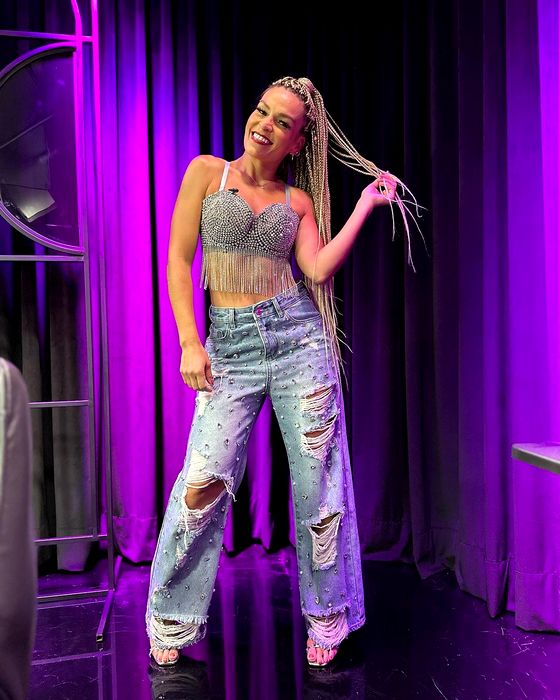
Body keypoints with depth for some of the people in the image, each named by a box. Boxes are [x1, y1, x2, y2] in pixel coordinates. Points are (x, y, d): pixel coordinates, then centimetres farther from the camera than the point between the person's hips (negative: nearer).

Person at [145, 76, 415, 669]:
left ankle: (325, 619, 21)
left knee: (317, 483, 2)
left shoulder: (298, 200, 12)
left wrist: (366, 204, 3)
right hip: (229, 345, -1)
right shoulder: (207, 172, 9)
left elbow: (318, 268, -4)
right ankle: (171, 624, 11)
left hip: (298, 335, 2)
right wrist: (190, 343, -6)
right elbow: (178, 260, 3)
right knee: (205, 480, -11)